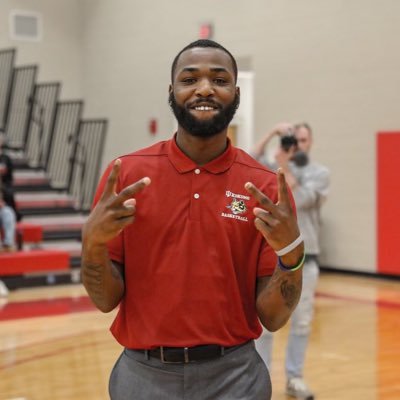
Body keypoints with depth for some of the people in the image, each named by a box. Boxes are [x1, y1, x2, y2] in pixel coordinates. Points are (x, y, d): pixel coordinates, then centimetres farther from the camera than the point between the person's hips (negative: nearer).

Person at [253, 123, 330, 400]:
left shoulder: (320, 173, 4)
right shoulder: (275, 169, 9)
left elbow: (300, 200, -12)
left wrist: (285, 168, -11)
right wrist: (272, 134, -12)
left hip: (305, 258, 0)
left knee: (302, 322, 6)